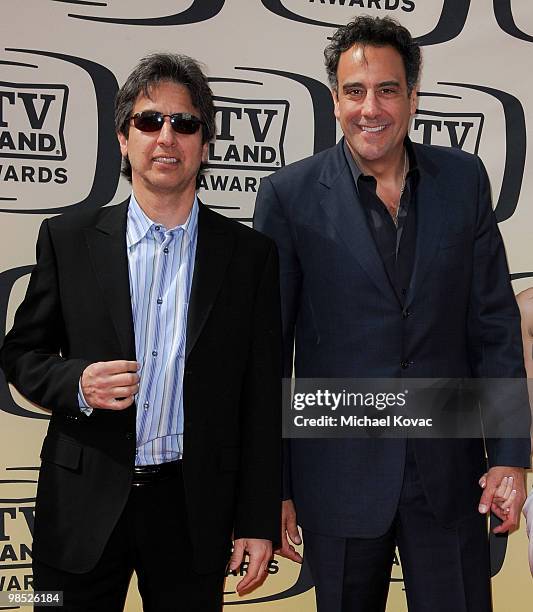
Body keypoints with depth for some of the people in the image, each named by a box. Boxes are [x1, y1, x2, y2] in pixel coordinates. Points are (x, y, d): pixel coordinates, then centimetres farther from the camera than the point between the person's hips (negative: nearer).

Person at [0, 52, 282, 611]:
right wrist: (76, 384, -14)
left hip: (193, 508, 0)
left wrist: (258, 522, 0)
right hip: (85, 505, 1)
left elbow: (262, 402, 1)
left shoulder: (250, 255, 0)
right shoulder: (68, 239, 1)